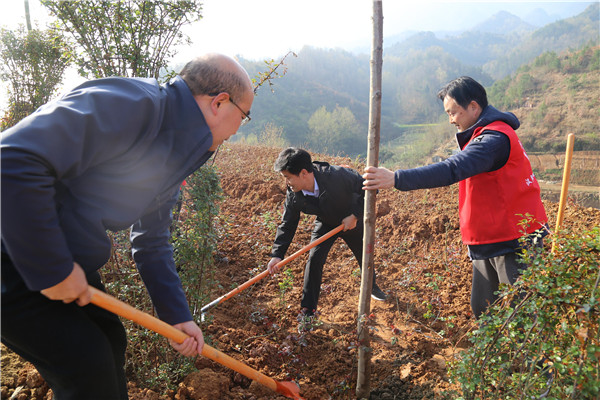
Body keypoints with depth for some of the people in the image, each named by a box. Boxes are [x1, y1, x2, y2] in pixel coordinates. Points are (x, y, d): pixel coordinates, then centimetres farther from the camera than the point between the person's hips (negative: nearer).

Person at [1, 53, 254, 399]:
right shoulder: (132, 103, -25)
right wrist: (53, 271, -25)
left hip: (65, 263, 9)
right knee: (88, 364, -8)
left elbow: (152, 244, 14)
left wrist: (178, 317, 12)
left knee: (111, 340, 14)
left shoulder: (176, 159, 6)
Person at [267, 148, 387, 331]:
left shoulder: (338, 176, -39)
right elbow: (287, 225, -16)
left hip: (352, 221, -1)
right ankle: (308, 310, 2)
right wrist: (277, 254, -26)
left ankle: (372, 286, 49)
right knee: (314, 259, -13)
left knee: (364, 257, 15)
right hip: (325, 224, 2)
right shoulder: (293, 195, -25)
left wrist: (355, 215, -28)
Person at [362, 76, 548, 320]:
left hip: (515, 244, -10)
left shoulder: (496, 138, -21)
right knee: (482, 311, 16)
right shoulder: (484, 135, 14)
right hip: (489, 245, 10)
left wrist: (396, 179, -39)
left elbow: (452, 170, -34)